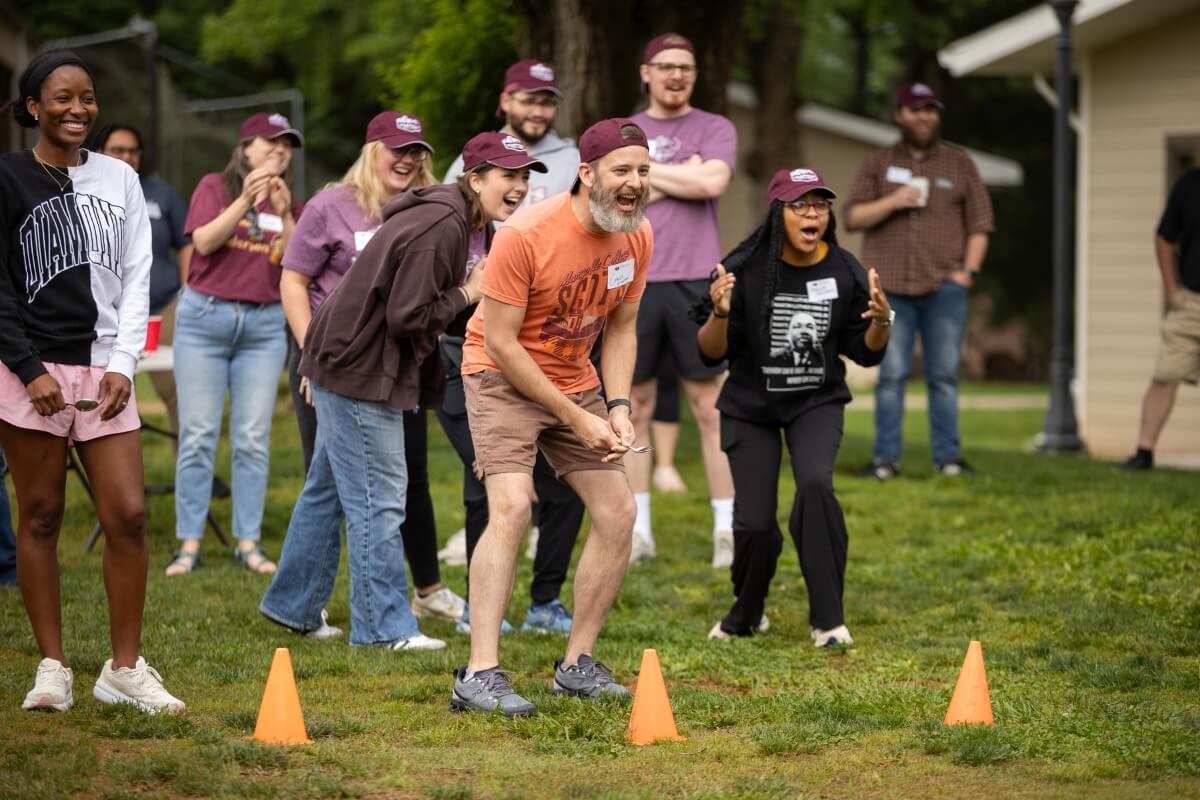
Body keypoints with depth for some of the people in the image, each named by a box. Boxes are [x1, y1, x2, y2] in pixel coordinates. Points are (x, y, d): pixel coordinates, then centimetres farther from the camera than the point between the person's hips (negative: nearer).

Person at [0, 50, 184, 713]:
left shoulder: (119, 179, 12)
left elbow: (136, 279, 11)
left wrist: (122, 365, 0)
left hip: (104, 371, 3)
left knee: (128, 515, -5)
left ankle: (124, 669, 4)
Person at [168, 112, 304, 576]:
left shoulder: (289, 204, 11)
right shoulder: (215, 187, 4)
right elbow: (204, 241, -11)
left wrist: (284, 215, -12)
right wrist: (246, 200, -19)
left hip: (264, 325, 2)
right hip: (205, 316, -2)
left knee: (253, 439, 1)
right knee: (198, 435, -3)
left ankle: (248, 542, 6)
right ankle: (189, 543, 1)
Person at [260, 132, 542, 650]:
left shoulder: (448, 221, 11)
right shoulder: (440, 229, -22)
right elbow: (408, 317, -25)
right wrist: (468, 294, -16)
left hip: (347, 364, 11)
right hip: (359, 373, -11)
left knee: (329, 487, 18)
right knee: (378, 498, -6)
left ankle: (292, 605, 29)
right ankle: (384, 625, 0)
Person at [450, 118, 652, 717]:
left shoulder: (637, 237, -5)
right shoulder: (526, 234, -25)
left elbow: (620, 328, 8)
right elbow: (500, 341, -21)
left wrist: (618, 408, -7)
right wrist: (576, 420, -19)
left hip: (575, 380, 7)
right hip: (503, 375, -7)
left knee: (617, 513, 1)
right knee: (512, 507, -24)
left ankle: (577, 663, 14)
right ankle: (480, 674, -26)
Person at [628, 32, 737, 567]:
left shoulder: (715, 130, 7)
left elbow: (712, 182, -12)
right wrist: (681, 177, -7)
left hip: (696, 282, -2)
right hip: (632, 283, 2)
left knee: (710, 407, -2)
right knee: (635, 408, 4)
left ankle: (727, 530, 1)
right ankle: (637, 531, 10)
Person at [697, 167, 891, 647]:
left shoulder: (844, 271, -8)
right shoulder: (744, 268, -15)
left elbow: (865, 354, -1)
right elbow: (711, 353, -12)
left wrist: (881, 321, -21)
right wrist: (720, 313, -32)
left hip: (817, 402, 1)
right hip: (750, 408, -1)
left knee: (815, 483, -27)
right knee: (755, 523, -6)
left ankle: (828, 619, -17)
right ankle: (746, 616, 27)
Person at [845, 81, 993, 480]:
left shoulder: (959, 163, 11)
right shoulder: (878, 163, 11)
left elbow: (980, 222, 9)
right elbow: (853, 217, 5)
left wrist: (968, 271, -2)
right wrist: (891, 202, -11)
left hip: (944, 287, 0)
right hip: (891, 287, 0)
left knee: (944, 373, -2)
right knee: (891, 374, -3)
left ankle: (948, 456, 2)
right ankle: (885, 458, -1)